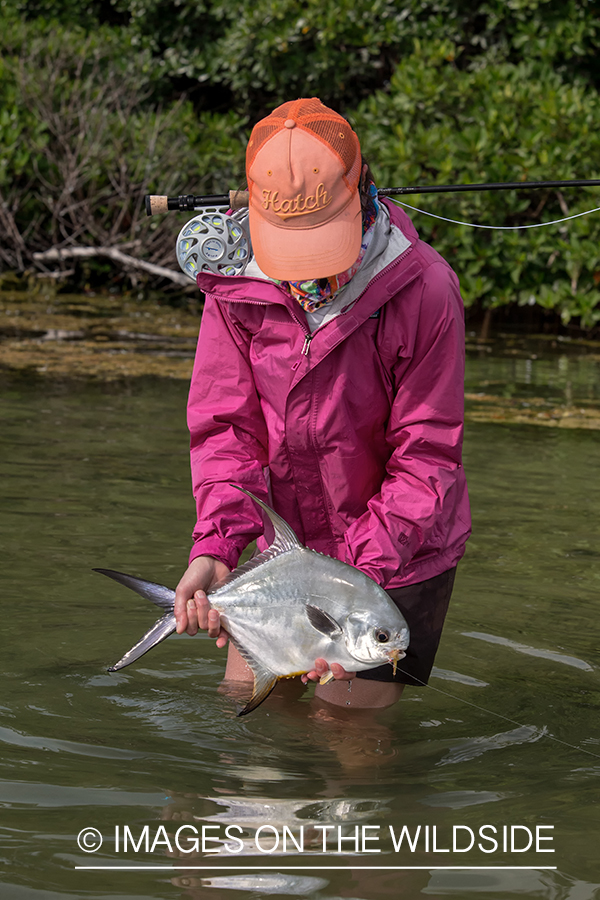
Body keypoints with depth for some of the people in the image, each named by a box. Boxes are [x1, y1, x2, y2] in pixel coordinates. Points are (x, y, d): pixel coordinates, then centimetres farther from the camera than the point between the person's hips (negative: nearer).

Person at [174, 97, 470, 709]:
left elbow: (426, 456, -21)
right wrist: (214, 547, -28)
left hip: (400, 556, -4)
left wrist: (360, 576, -32)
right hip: (285, 545, 4)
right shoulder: (237, 283, -12)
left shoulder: (423, 289, -24)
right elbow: (225, 424, -11)